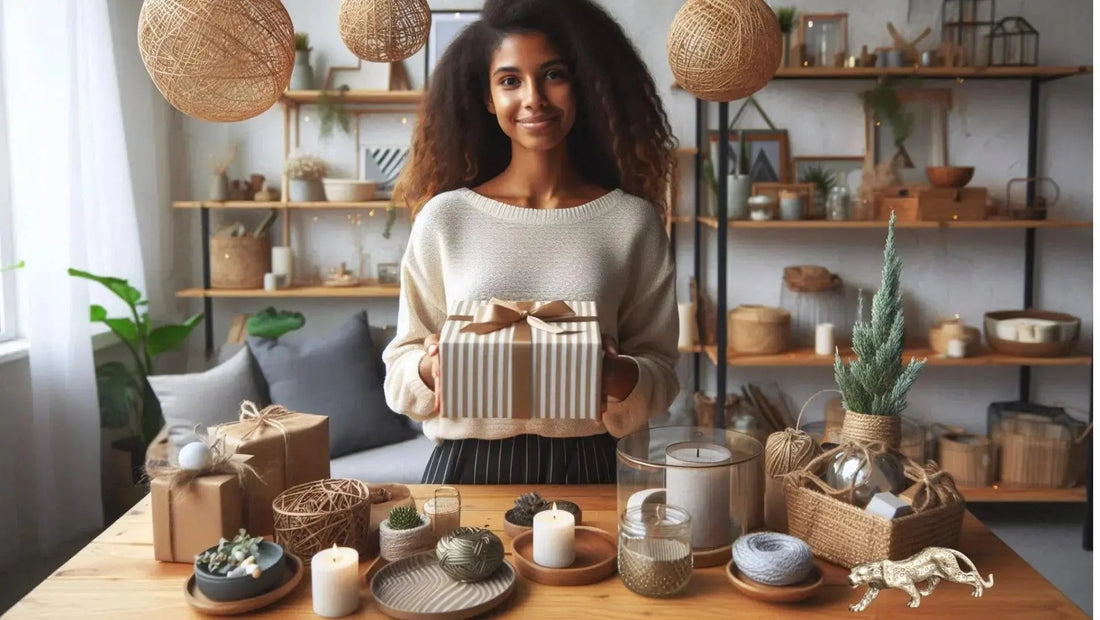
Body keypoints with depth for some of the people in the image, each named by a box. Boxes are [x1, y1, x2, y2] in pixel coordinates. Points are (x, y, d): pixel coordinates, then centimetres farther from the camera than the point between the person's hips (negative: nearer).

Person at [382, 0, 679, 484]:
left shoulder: (632, 221, -3)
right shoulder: (444, 217, -2)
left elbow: (661, 369, 1)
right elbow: (401, 366, 4)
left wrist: (620, 377, -20)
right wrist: (430, 367, -18)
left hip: (583, 468, 0)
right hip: (465, 465, 0)